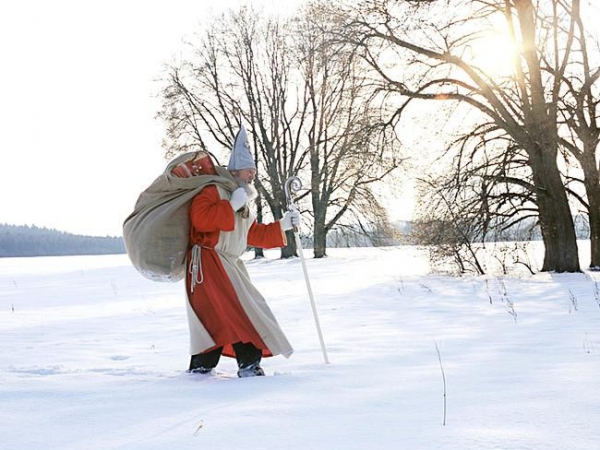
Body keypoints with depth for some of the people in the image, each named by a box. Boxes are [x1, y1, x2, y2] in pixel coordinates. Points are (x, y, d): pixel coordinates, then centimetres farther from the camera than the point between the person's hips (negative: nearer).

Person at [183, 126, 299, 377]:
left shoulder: (243, 206, 22)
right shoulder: (213, 191, -9)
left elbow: (256, 235, 22)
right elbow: (200, 219, -25)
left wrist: (282, 225, 13)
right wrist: (231, 206, -22)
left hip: (228, 265, 10)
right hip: (207, 263, -10)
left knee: (216, 320, 9)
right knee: (238, 311, -18)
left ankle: (200, 368, 18)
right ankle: (249, 365, -18)